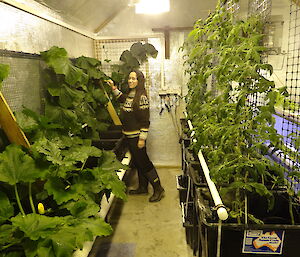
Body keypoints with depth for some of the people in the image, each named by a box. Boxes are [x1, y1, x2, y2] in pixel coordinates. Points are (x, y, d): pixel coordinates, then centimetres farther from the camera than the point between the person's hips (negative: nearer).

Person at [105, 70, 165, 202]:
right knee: (137, 162, 17)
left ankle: (158, 189, 13)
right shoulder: (129, 95, 8)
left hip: (136, 136, -9)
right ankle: (143, 187, 32)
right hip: (129, 136, 9)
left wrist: (142, 138, -19)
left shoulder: (142, 97, -18)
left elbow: (145, 120, -19)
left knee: (143, 162, -2)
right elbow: (121, 98, 33)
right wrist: (113, 87, 22)